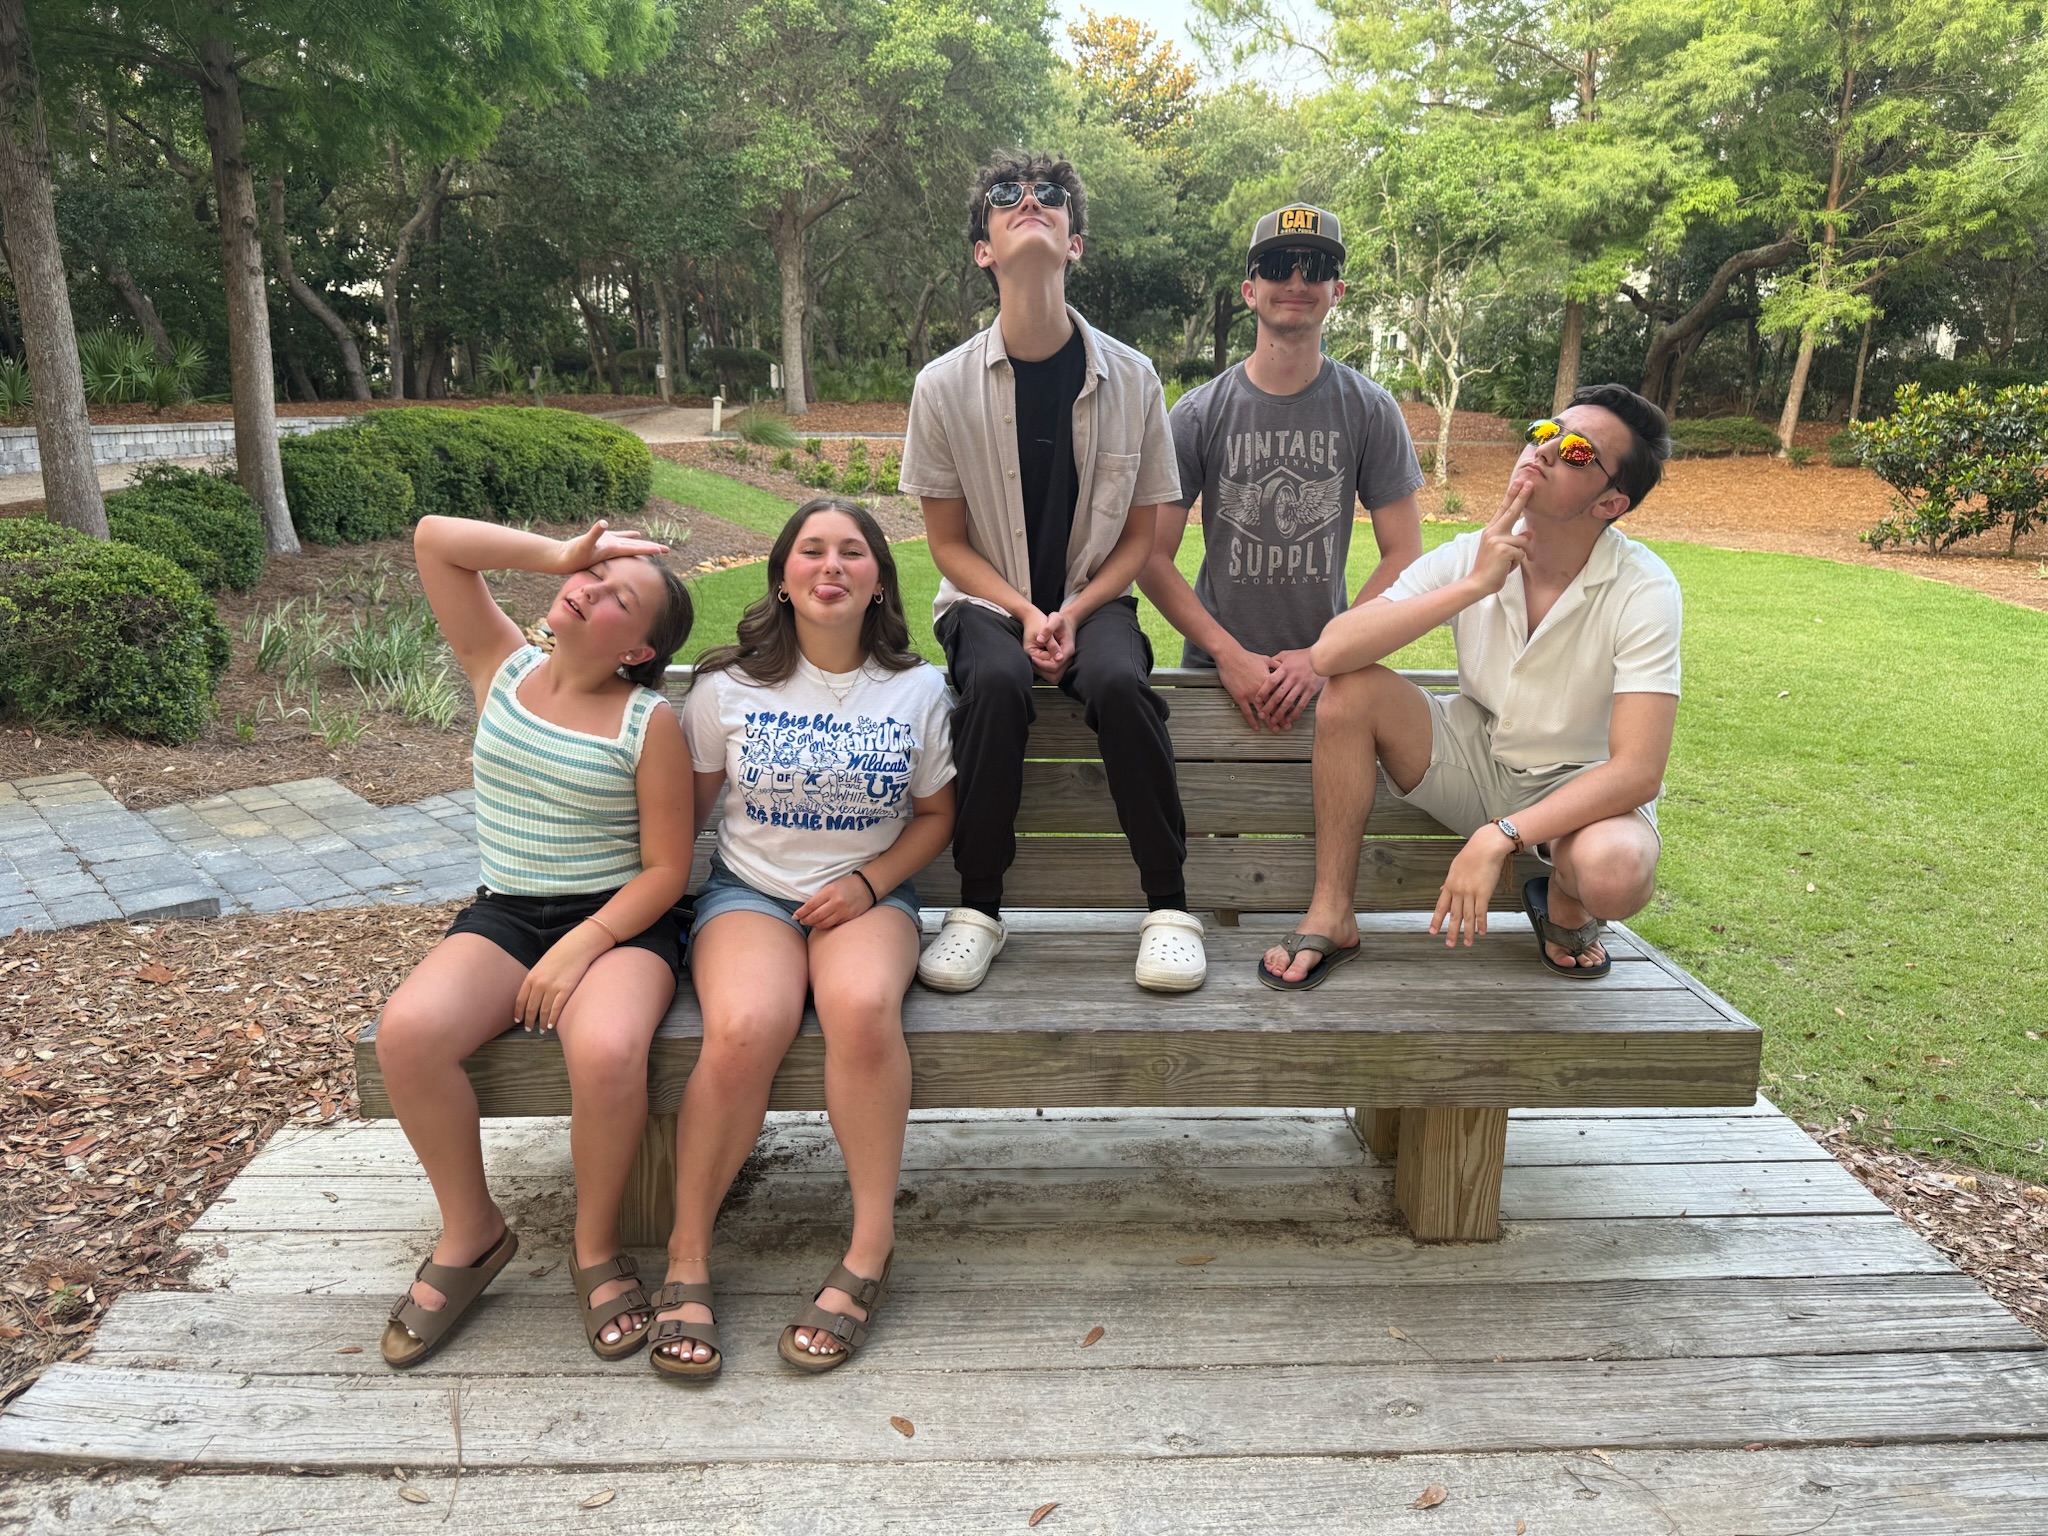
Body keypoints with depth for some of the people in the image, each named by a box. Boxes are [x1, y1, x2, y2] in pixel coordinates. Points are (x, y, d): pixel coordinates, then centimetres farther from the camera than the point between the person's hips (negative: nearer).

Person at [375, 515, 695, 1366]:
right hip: (503, 915, 4)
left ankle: (597, 1247, -5)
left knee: (605, 1051, -34)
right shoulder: (504, 669, 5)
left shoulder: (649, 722, -7)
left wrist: (581, 948, -19)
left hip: (619, 922, -4)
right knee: (406, 1030, -25)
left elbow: (666, 868, -8)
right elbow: (433, 540, -1)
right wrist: (561, 553, -6)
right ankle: (471, 1231, 0)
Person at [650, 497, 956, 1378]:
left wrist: (869, 881, -5)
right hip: (749, 890, 0)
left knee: (863, 1007, -35)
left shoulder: (917, 691, 4)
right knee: (743, 1028, -33)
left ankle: (871, 1249, -20)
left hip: (867, 894, 1)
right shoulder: (730, 688, 2)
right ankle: (687, 1257, -13)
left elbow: (934, 816, 10)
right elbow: (687, 809, 9)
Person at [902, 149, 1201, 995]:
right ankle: (977, 908, -19)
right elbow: (948, 542, 1)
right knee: (995, 682, -34)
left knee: (1119, 682, -32)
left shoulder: (1130, 378, -2)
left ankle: (1169, 905, -19)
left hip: (1093, 600, 0)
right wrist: (1024, 614, -14)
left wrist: (1074, 612, -14)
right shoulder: (945, 385, -4)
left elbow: (1138, 537, 3)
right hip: (988, 601, 0)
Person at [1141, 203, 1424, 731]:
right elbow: (1152, 558, -2)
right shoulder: (1198, 414, 0)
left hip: (1326, 671, 1)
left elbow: (1403, 557, 2)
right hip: (1214, 666, 0)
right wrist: (1229, 654, -12)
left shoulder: (1370, 411, 3)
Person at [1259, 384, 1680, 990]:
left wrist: (1500, 836, -35)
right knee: (1352, 689, -22)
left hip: (1582, 787, -3)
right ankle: (1330, 916, -10)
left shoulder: (1643, 589, -21)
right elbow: (1329, 653, -25)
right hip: (1477, 756, 3)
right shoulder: (1470, 556, -12)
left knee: (1614, 872, -37)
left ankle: (1563, 909, 4)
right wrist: (1472, 586, -30)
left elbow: (1637, 771, -26)